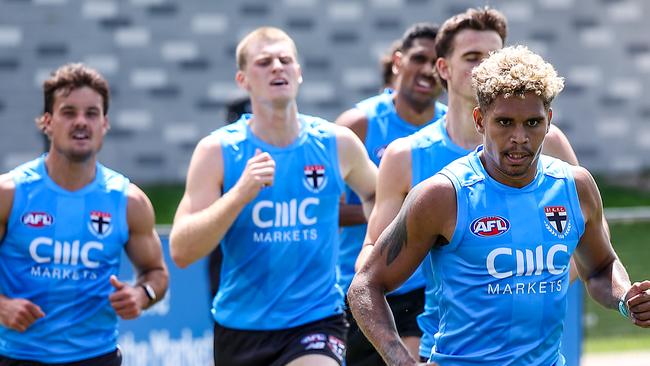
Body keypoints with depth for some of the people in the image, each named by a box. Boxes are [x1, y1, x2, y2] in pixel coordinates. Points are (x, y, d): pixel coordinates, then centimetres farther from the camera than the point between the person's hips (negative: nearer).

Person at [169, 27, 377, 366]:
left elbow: (375, 193, 22)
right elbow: (181, 251, -14)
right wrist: (242, 192, -25)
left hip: (317, 321, -1)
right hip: (240, 326, 1)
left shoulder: (337, 144, -1)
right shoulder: (217, 151, -6)